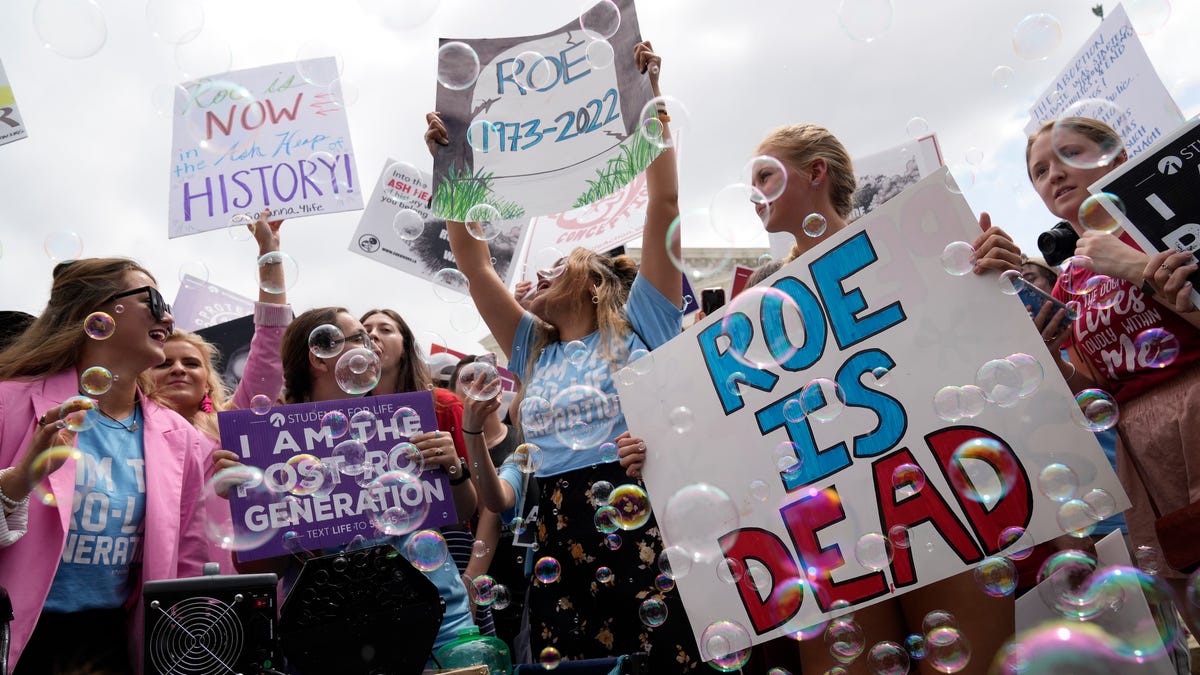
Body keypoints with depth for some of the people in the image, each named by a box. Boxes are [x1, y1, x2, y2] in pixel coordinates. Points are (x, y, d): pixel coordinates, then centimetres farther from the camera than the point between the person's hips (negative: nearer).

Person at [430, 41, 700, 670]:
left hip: (643, 528, -5)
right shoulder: (536, 353, 20)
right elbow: (474, 263, 22)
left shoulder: (638, 327, 7)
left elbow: (665, 205, 2)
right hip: (559, 542, 5)